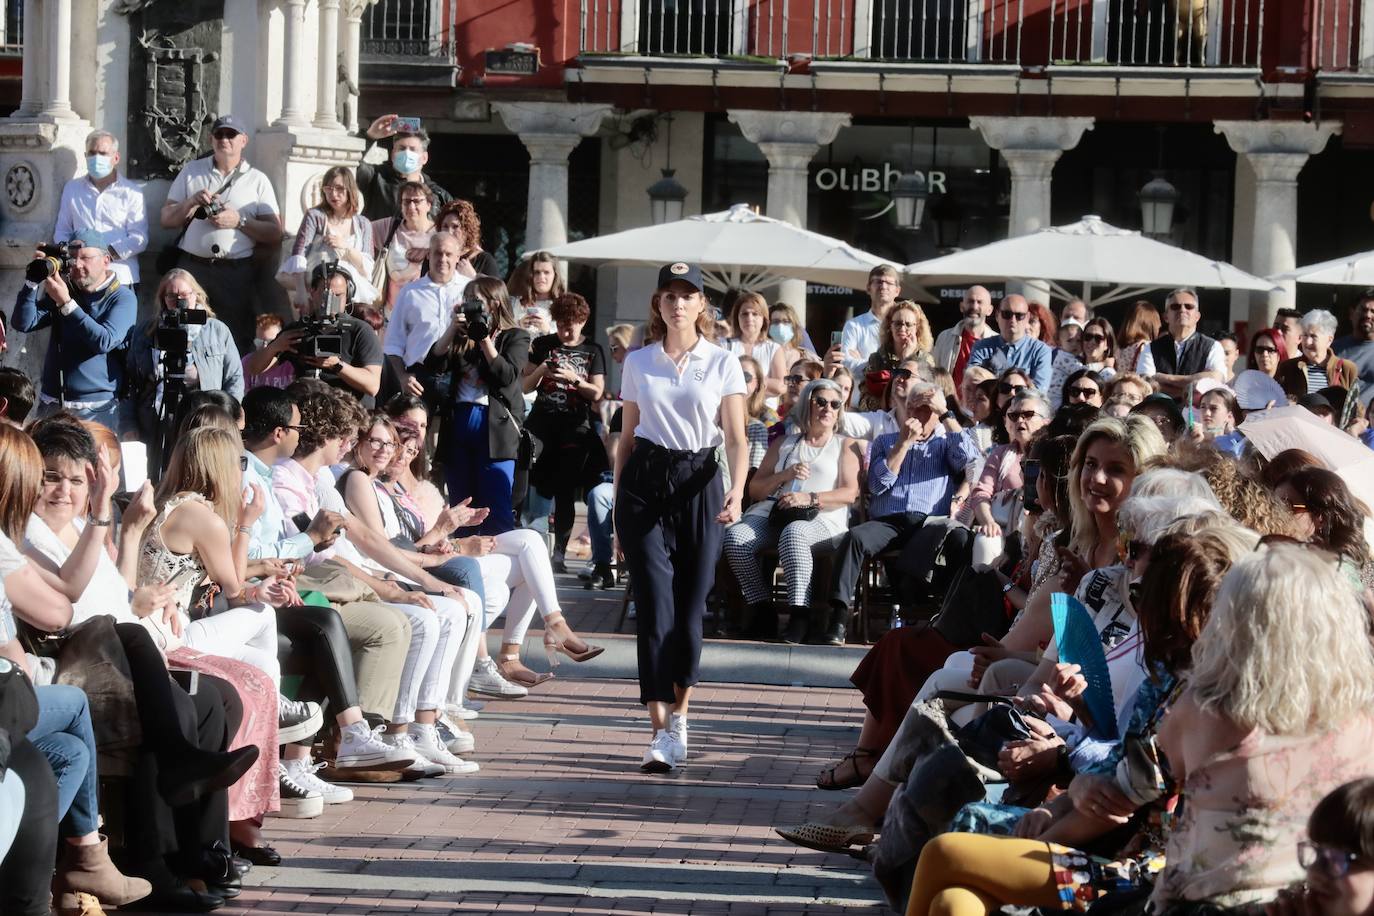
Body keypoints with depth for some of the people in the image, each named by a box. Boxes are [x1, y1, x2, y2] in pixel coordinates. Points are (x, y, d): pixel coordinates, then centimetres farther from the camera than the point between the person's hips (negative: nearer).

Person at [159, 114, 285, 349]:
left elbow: (275, 233, 3)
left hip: (238, 272, -1)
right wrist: (191, 202, -7)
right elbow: (166, 220, 11)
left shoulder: (257, 180, 10)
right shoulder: (191, 171, 14)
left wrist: (239, 221, -10)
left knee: (237, 338, -5)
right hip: (193, 266, 1)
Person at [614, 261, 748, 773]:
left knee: (689, 611, 1)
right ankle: (662, 734, -10)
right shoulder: (638, 363, 8)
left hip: (699, 483, 0)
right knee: (655, 607, -9)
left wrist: (736, 492, -19)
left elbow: (737, 439, -3)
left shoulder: (722, 364, 3)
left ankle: (679, 717, 21)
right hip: (645, 481, 1)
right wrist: (619, 504, 11)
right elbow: (626, 438, 13)